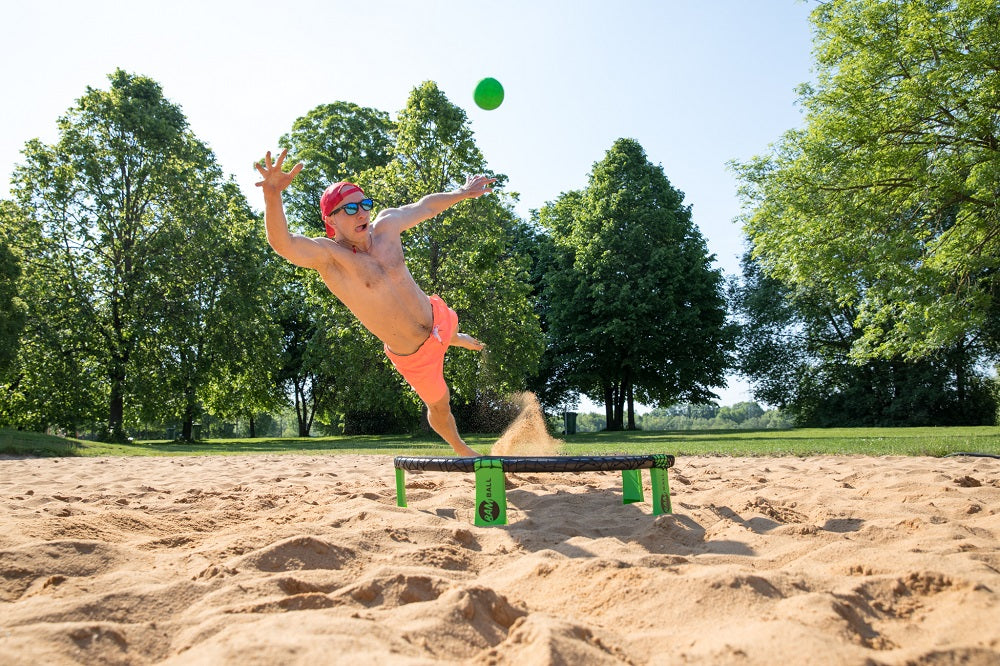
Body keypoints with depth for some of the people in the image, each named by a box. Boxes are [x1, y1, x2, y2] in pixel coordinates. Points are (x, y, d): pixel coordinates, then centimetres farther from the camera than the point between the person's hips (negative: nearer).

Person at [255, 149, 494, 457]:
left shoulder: (385, 225, -13)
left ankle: (456, 339, 80)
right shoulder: (329, 255, -29)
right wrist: (272, 195, -66)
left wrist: (463, 193, 14)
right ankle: (461, 450, 52)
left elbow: (423, 206, 6)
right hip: (413, 357, -4)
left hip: (438, 318, 5)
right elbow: (282, 243, -48)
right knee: (439, 405, 19)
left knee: (450, 330, 39)